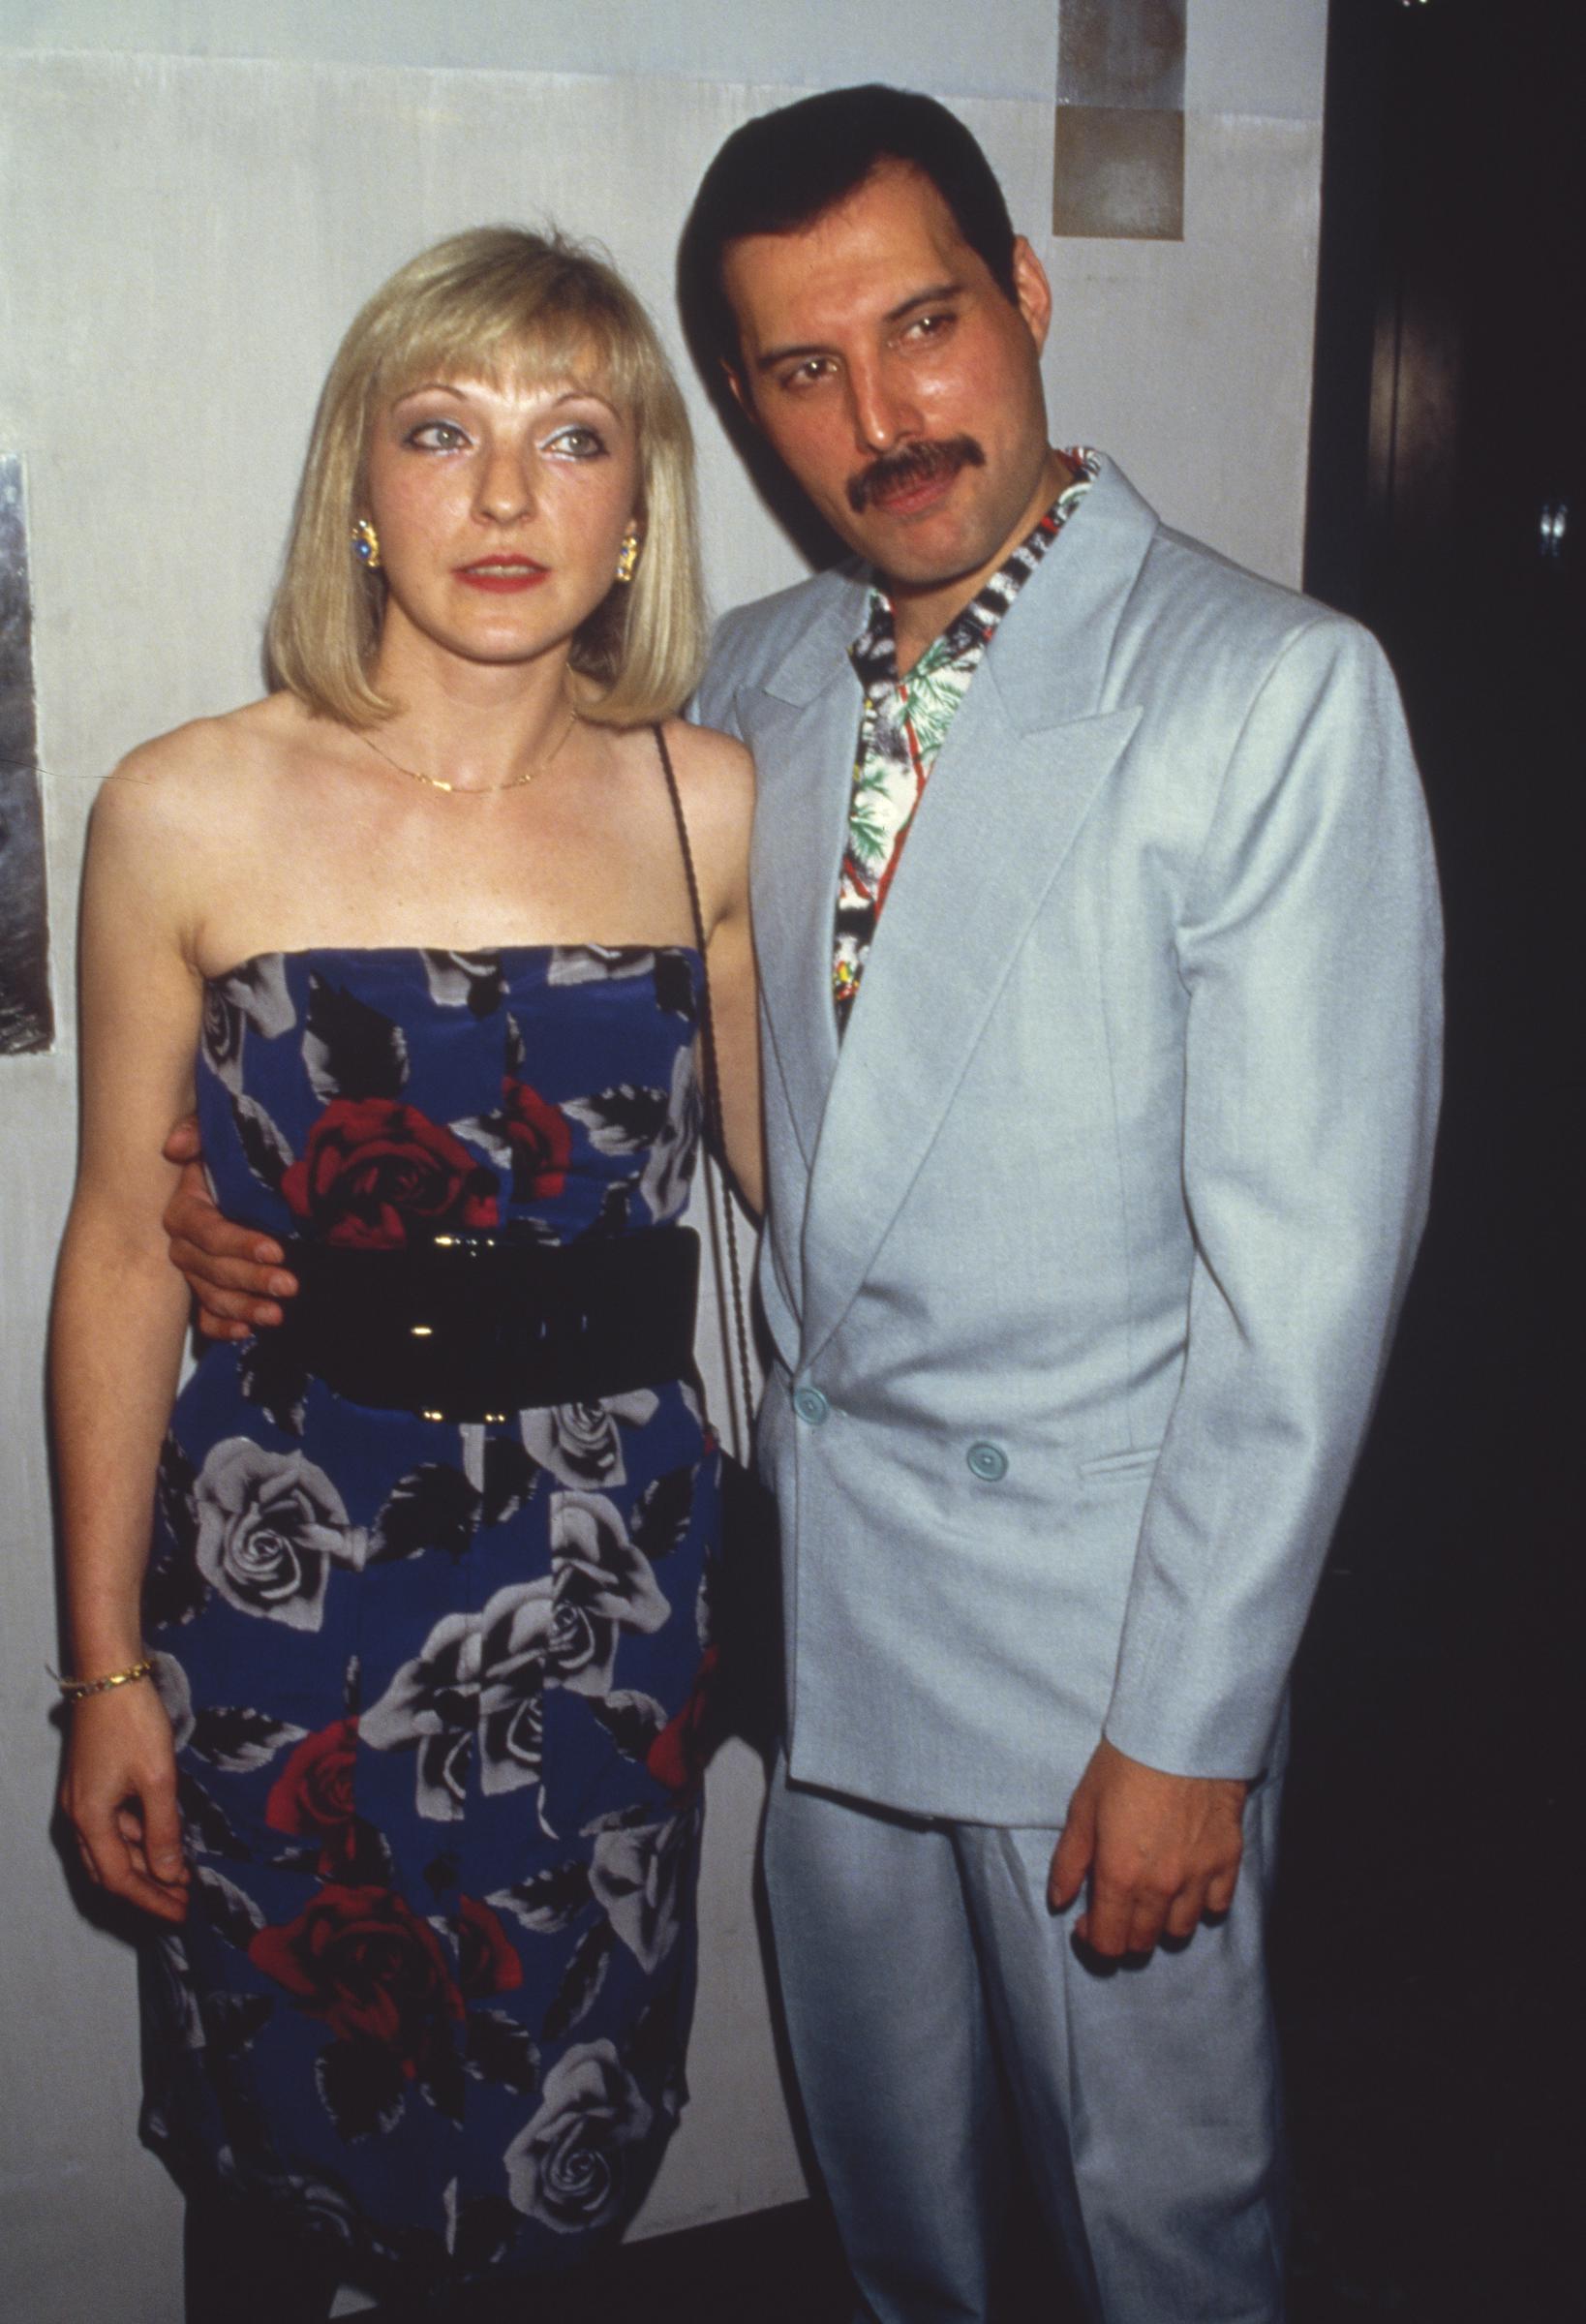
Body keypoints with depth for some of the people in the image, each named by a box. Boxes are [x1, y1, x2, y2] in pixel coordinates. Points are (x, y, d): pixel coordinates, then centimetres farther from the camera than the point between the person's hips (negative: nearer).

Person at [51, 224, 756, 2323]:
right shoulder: (193, 816, -8)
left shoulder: (709, 806, -3)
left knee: (546, 2145, 19)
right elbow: (123, 1249, -4)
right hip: (288, 1562, -1)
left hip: (612, 1566, 2)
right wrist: (107, 1671, -1)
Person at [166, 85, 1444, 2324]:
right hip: (818, 1558, 5)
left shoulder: (1277, 691, -15)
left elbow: (1308, 1259, -17)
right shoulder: (752, 686, 3)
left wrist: (1193, 1722, -15)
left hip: (1098, 1588, -5)